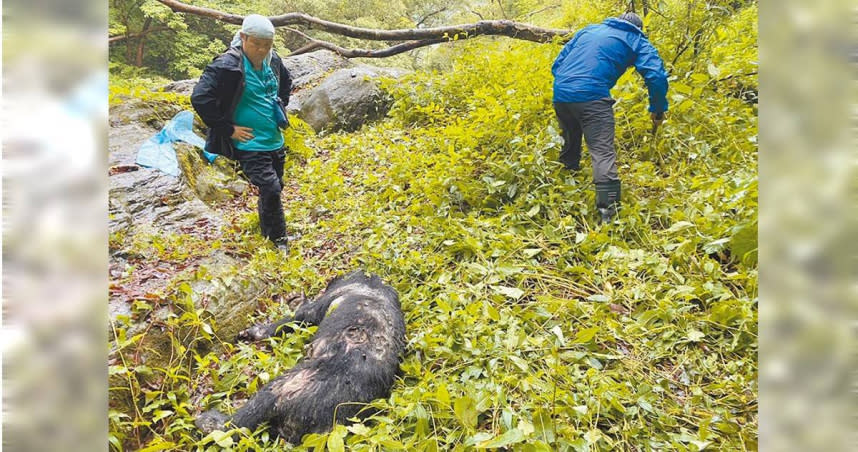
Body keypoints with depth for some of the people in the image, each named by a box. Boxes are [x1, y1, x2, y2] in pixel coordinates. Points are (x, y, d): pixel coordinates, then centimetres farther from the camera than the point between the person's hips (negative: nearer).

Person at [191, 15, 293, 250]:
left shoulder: (273, 61, 3)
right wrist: (228, 129, -18)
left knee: (274, 187, 17)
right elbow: (199, 98, -22)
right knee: (270, 189, -13)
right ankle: (279, 240, 9)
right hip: (249, 144, -7)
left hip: (275, 141, 7)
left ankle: (266, 230, 41)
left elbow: (286, 82, 26)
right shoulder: (227, 65, -18)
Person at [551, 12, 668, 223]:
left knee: (570, 145, 26)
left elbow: (557, 64, 27)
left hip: (560, 93, 5)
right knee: (603, 153, -9)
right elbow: (656, 76, 1)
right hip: (592, 97, -5)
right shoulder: (636, 41, 16)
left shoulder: (589, 29, 29)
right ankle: (607, 211, -20)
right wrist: (658, 109, 13)